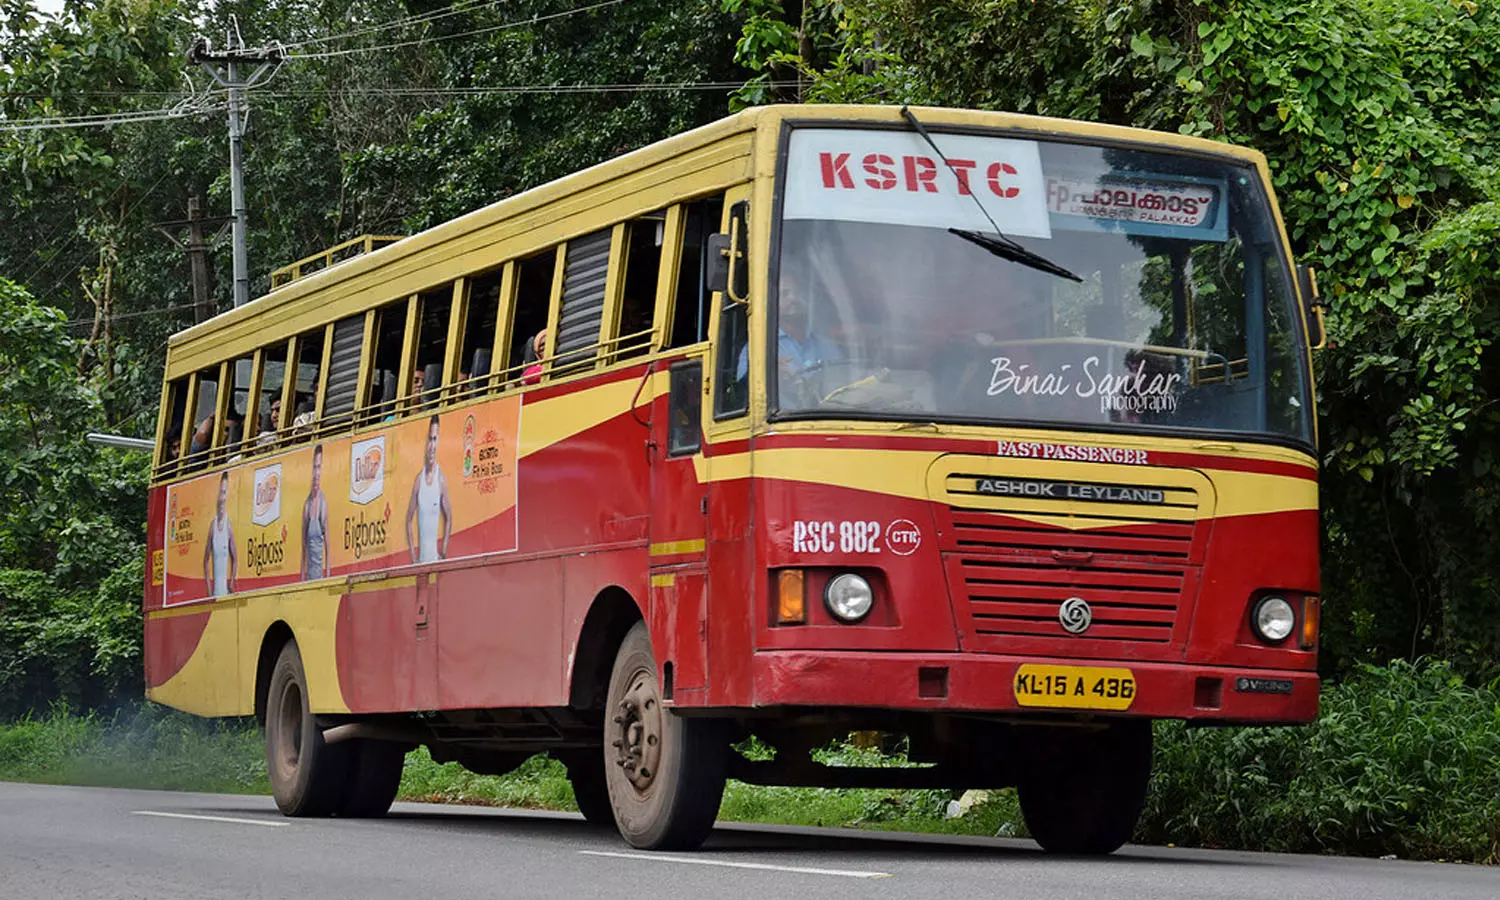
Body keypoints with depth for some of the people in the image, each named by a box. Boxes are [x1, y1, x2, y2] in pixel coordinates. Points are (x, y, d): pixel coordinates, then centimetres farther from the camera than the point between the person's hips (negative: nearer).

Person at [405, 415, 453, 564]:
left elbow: (448, 519, 3)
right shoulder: (418, 479, 3)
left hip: (435, 556, -2)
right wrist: (413, 555, 1)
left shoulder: (441, 480, -4)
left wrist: (443, 551, -5)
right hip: (421, 556, 2)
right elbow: (409, 519, 9)